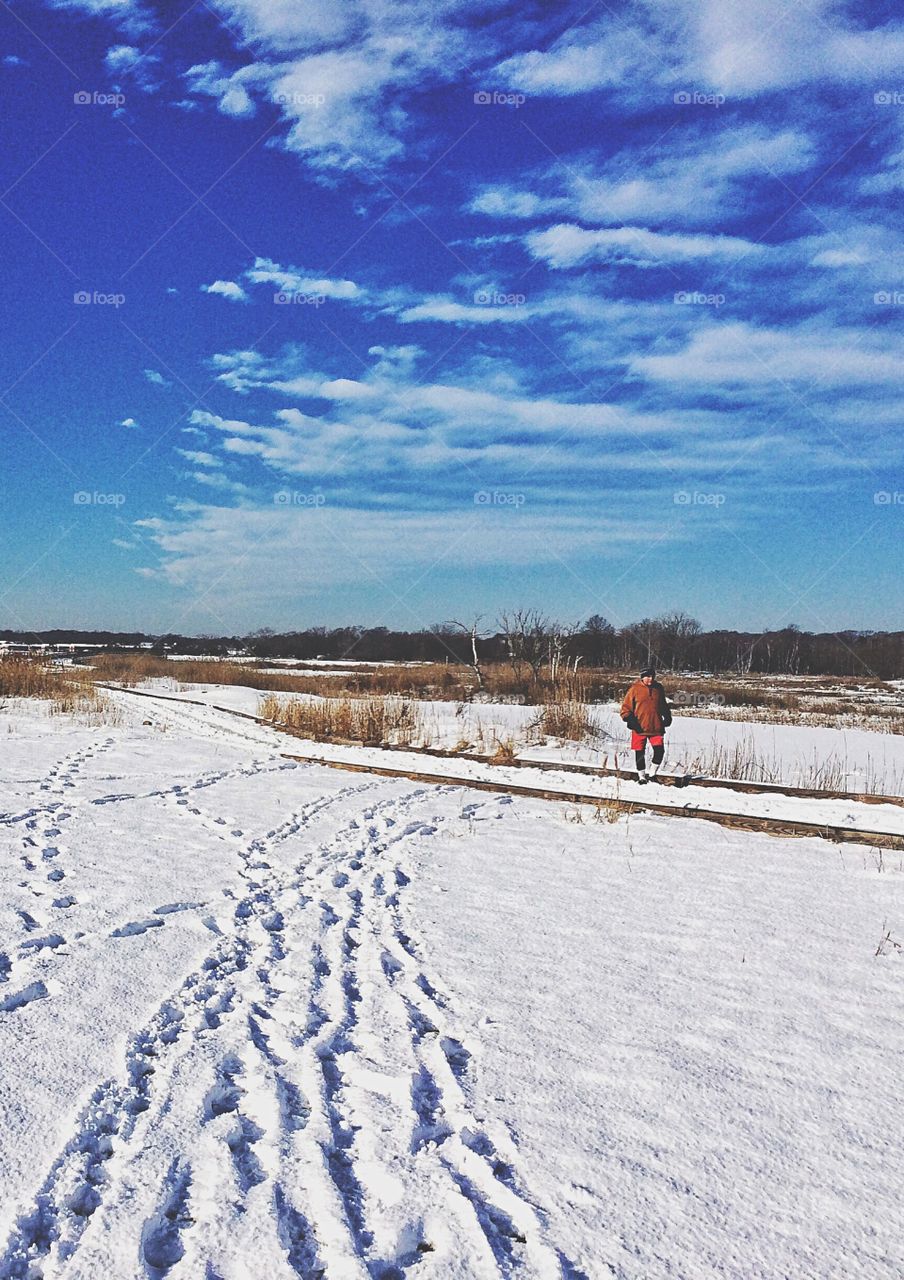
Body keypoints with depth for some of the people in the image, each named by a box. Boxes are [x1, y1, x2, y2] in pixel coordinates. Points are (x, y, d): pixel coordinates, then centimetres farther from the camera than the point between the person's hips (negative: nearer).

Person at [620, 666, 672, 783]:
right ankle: (641, 776, 21)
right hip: (640, 728, -2)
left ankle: (652, 774, 12)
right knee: (640, 753, 5)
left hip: (656, 727, 2)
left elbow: (663, 705, 24)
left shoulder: (658, 688, 10)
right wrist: (630, 719, -13)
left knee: (659, 750, -6)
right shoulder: (635, 689, -2)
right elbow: (625, 707, 0)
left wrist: (667, 717, 11)